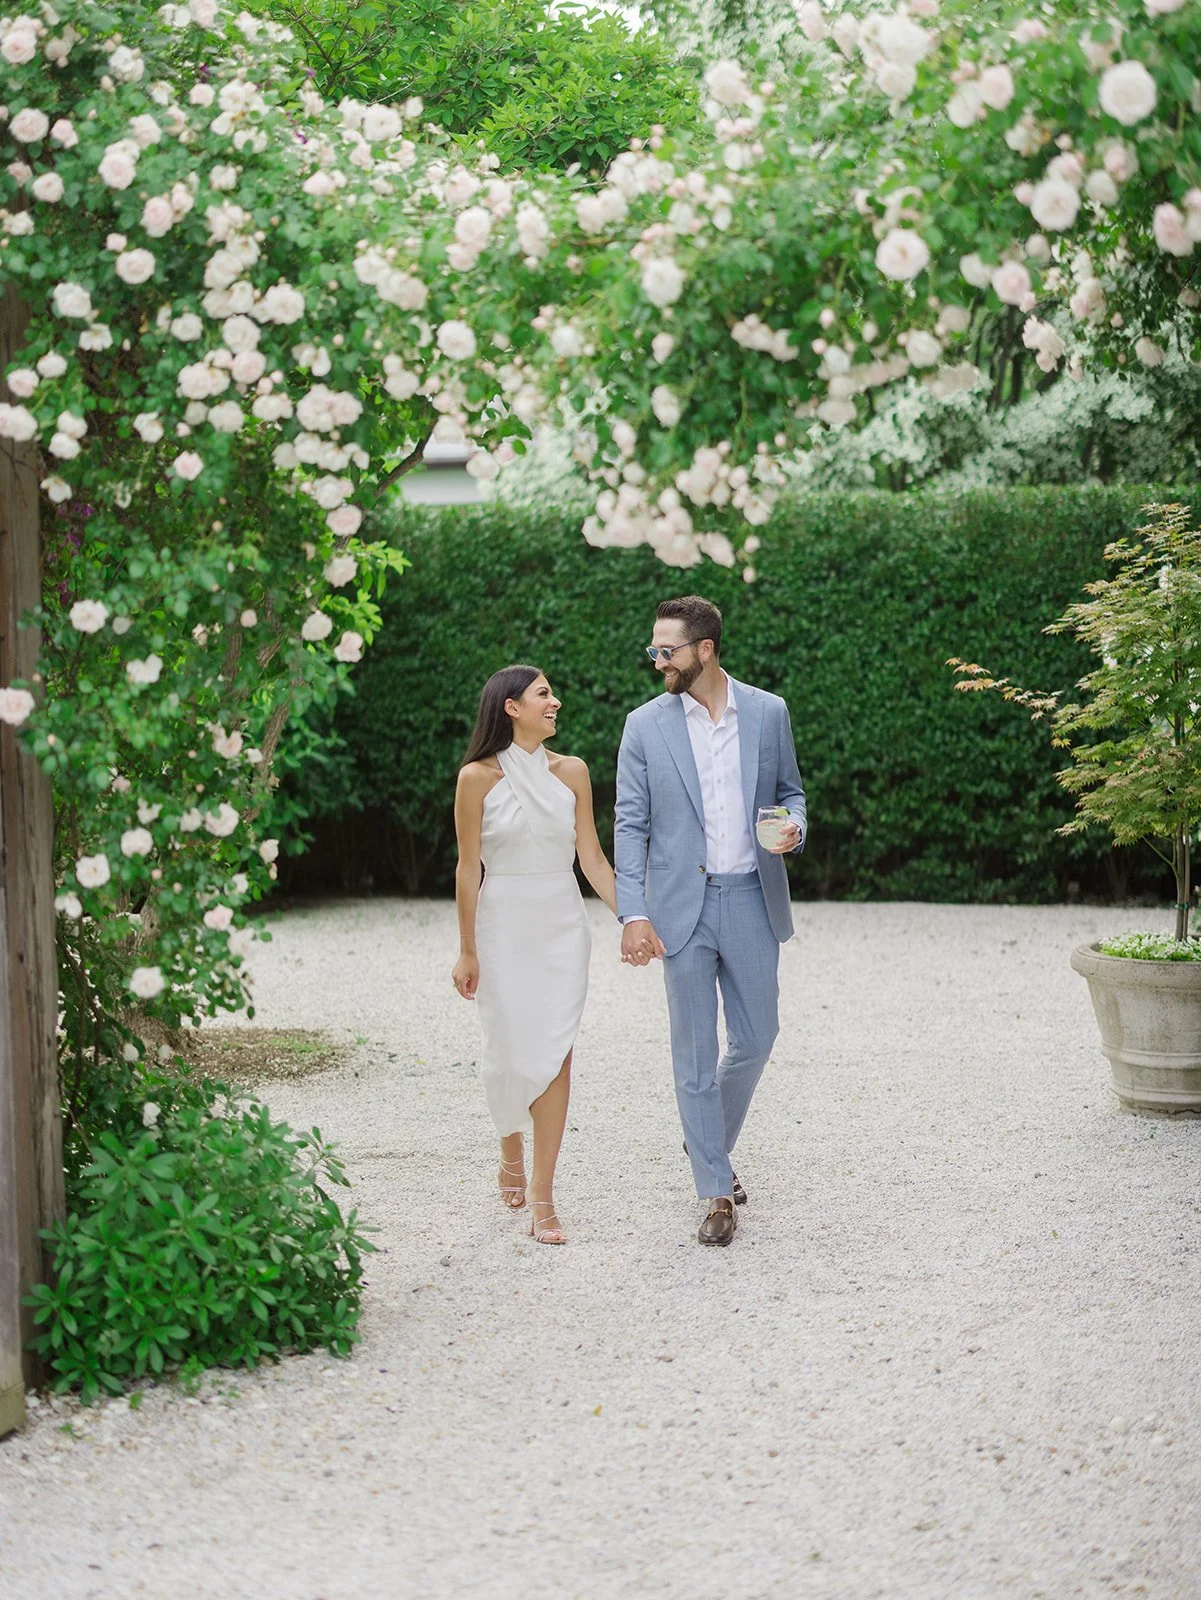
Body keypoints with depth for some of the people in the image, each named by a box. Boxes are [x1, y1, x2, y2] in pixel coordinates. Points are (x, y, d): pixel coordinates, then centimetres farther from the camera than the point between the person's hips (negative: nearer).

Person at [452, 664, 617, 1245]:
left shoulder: (571, 772, 5)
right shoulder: (478, 777, -4)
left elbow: (592, 858, 5)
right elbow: (468, 867, -2)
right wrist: (468, 951, -2)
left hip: (562, 924, 2)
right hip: (503, 924, -2)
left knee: (553, 1052, -5)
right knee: (510, 1051, 2)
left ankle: (543, 1198, -4)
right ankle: (512, 1149, 33)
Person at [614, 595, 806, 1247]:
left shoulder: (768, 713, 3)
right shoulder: (645, 725, -1)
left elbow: (790, 791, 14)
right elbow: (630, 825, -2)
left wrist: (793, 826, -11)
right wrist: (633, 914, -11)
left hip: (751, 899, 2)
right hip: (681, 908, -2)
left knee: (755, 1039, 9)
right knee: (694, 1053, 1)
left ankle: (711, 1141, 35)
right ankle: (716, 1191, 10)